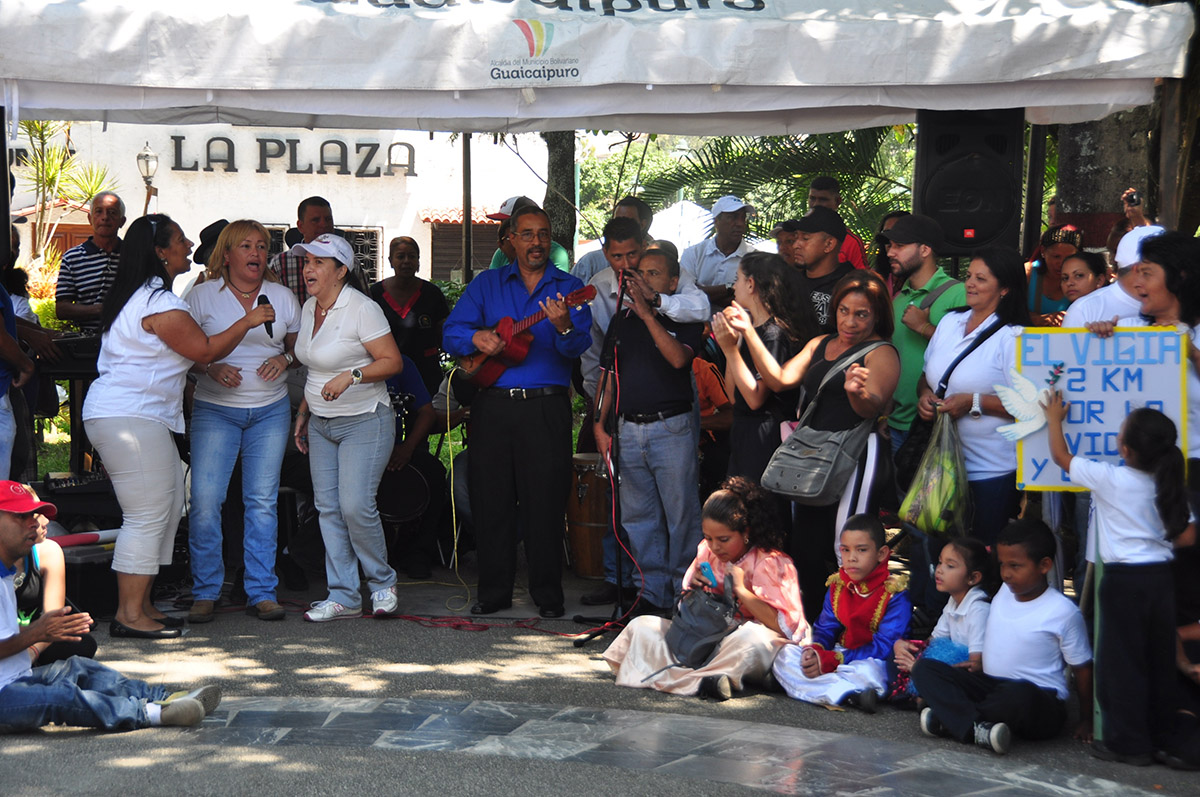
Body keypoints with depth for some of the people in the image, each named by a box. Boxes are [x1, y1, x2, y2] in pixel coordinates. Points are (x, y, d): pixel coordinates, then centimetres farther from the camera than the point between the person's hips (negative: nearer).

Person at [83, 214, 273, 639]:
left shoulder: (144, 295, 19)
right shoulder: (160, 302, -15)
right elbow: (204, 350, -12)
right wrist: (247, 321, -2)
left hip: (142, 417, 11)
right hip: (129, 419, -11)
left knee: (168, 508, 12)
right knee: (148, 516, -9)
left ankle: (141, 604, 17)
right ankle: (129, 615, -5)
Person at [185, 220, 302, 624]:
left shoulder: (282, 296, 10)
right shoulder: (203, 295, 2)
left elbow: (299, 345, 16)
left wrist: (286, 358, -6)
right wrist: (212, 368, -16)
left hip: (271, 409, 2)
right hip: (215, 410, -2)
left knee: (263, 500, 1)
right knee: (205, 499, -10)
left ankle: (262, 592, 8)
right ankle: (205, 593, 3)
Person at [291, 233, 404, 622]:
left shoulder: (361, 309, -13)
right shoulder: (309, 308, 10)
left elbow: (392, 361, -15)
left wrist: (350, 377, -26)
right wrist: (303, 412, 18)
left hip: (364, 422, -8)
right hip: (321, 424, 8)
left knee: (355, 505, -14)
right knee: (328, 507, 3)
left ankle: (382, 582, 8)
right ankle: (343, 596, 8)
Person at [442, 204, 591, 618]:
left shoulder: (569, 287, 7)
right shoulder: (487, 283, 13)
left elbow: (578, 346, -8)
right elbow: (450, 334, 6)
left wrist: (564, 327, -30)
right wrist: (476, 337, -15)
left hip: (546, 408, -2)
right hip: (492, 405, 2)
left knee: (545, 502, -3)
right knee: (491, 501, 4)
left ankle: (547, 593, 7)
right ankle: (494, 591, 14)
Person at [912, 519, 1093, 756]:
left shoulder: (1063, 612, -9)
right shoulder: (1004, 592, 9)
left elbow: (1082, 668, -4)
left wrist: (1085, 721, -4)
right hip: (991, 685, 7)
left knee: (1018, 694, -44)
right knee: (924, 668, -11)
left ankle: (946, 720, -22)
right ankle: (976, 728, -34)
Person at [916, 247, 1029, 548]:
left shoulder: (1013, 338, -12)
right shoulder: (950, 322, 9)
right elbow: (927, 375, 21)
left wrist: (974, 402, -20)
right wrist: (924, 394, -1)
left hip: (993, 471, -6)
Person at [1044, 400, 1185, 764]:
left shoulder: (1109, 478, -11)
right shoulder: (1166, 485, 3)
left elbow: (1061, 456, 4)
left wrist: (1054, 420, 19)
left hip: (1124, 580, -5)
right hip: (1161, 577, 5)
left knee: (1121, 662, 2)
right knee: (1159, 661, 13)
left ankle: (1128, 743, 5)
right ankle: (1161, 738, 22)